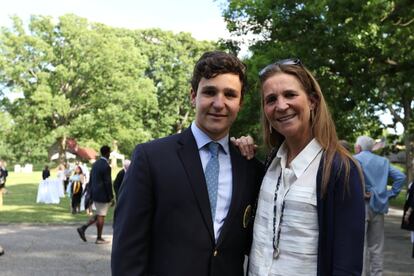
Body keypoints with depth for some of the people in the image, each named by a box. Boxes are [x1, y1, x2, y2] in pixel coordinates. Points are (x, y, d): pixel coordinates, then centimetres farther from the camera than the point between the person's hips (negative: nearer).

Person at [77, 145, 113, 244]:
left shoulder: (95, 164, 10)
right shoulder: (106, 166, -18)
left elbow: (90, 180, 15)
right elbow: (108, 183, -18)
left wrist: (91, 193, 21)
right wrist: (111, 197, -11)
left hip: (95, 193, 8)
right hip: (103, 195, -8)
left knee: (99, 214, 19)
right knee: (101, 216, 1)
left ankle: (83, 228, 8)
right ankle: (99, 238, 10)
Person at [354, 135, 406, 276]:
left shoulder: (355, 159, -4)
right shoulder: (383, 161, 13)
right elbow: (401, 177, 7)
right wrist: (391, 194, 6)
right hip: (378, 206, 6)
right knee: (376, 246, 12)